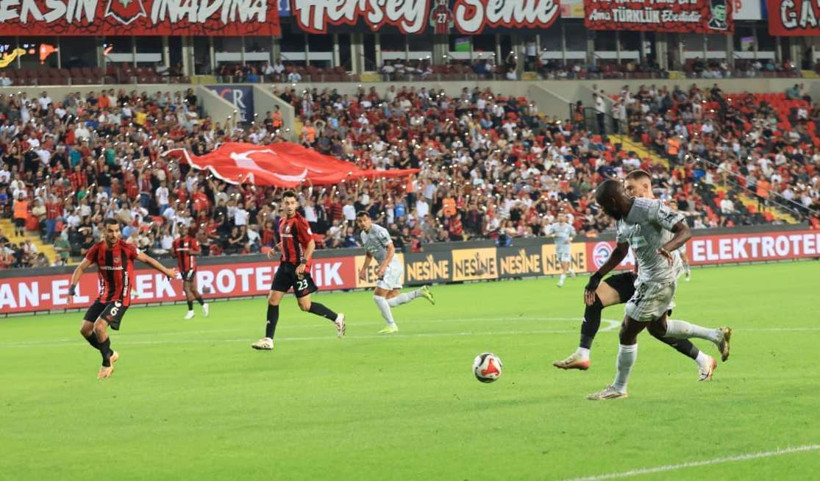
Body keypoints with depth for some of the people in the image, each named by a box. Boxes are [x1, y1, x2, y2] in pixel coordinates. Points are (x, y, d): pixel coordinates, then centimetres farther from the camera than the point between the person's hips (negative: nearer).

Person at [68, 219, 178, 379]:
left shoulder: (126, 248, -15)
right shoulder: (97, 249, -5)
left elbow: (147, 260, -1)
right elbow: (81, 268, 5)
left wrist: (167, 272, 9)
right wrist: (72, 286, -9)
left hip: (120, 298, -6)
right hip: (103, 296, 6)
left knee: (99, 326, -22)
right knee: (85, 329, 2)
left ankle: (107, 363, 0)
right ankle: (110, 354, 25)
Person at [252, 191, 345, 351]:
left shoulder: (299, 222, -14)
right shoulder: (282, 222, 10)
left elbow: (311, 243, -16)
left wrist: (303, 263, -24)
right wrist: (275, 249, 9)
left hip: (299, 267, -8)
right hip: (286, 265, 8)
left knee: (305, 306, -4)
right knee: (272, 300, 0)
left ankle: (337, 318, 16)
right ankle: (268, 340, 3)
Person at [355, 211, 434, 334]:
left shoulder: (378, 231, -14)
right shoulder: (364, 235, 14)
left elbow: (391, 249, -20)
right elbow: (369, 254, 28)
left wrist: (383, 266, -28)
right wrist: (363, 269, 20)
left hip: (392, 265, -9)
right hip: (386, 268, 9)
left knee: (378, 296, -11)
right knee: (391, 301, 4)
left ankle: (391, 326, -1)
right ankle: (420, 292, 13)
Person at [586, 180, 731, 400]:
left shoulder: (650, 208, -22)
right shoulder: (623, 219, 6)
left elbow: (685, 231, -25)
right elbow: (619, 252, 21)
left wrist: (667, 247, -45)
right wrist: (596, 278, 17)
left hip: (657, 281, -10)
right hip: (645, 279, 10)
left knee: (627, 334, -1)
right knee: (657, 327, 26)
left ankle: (618, 388, 14)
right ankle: (716, 335, 34)